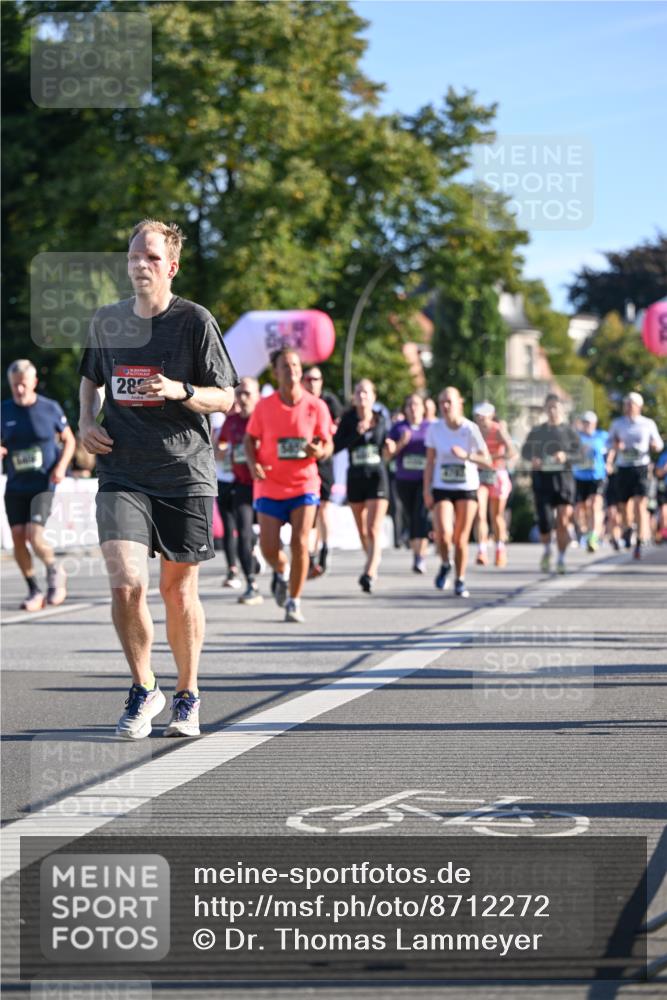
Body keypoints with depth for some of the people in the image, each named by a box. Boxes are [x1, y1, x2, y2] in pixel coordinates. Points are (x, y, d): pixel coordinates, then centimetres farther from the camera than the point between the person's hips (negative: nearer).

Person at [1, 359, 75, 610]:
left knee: (34, 536, -17)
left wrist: (61, 466, -8)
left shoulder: (50, 408, -2)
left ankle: (54, 571, 13)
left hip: (43, 484, -3)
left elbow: (69, 441, 8)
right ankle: (34, 591, 11)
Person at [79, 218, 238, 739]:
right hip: (121, 475, 2)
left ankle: (187, 695, 27)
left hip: (185, 475, -2)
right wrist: (87, 422, 8)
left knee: (178, 591, 6)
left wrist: (180, 391, -20)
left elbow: (225, 398, -1)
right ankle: (144, 690, 7)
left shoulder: (195, 320, -3)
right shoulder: (107, 320, 8)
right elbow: (92, 377, 26)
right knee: (126, 584, -15)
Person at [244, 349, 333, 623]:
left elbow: (327, 443, 1)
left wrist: (320, 451, -23)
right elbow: (250, 438, 8)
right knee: (268, 547, -4)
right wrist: (253, 463, -11)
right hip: (270, 485, 1)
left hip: (304, 484, -1)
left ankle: (294, 602, 1)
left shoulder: (316, 406, -4)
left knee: (300, 543, -12)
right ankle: (281, 572, 33)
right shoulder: (264, 406, -2)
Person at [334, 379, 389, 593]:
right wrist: (356, 433, -19)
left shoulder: (380, 419, 2)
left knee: (374, 530, -14)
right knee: (362, 531, 13)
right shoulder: (348, 419, -1)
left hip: (377, 476, -2)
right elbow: (336, 446, -9)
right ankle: (373, 565, 35)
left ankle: (369, 574, -23)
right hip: (355, 477, 2)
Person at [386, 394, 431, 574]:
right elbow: (390, 453, 4)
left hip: (424, 479, -3)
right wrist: (401, 443, -13)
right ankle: (416, 554, 22)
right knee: (411, 518, 8)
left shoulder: (430, 428, 4)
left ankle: (420, 557, -21)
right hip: (404, 480, 3)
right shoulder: (398, 427, 8)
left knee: (421, 515, -18)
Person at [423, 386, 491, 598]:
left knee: (461, 539, 0)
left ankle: (460, 581, 17)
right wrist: (426, 491, -2)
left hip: (467, 488, -1)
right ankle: (445, 565, 10)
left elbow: (487, 461, -8)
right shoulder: (434, 429, -2)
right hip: (442, 488, 1)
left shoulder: (471, 429, -8)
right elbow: (430, 462, 4)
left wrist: (466, 456, -24)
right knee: (443, 533, -19)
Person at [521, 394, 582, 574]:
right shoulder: (537, 431, 10)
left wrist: (566, 456, -22)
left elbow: (579, 453, -2)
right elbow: (525, 451, 12)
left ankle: (561, 559, 6)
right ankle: (547, 550, 23)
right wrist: (532, 459, -10)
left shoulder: (569, 431, 4)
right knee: (544, 522, -6)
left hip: (563, 478, -1)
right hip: (542, 477, 1)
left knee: (563, 521, -7)